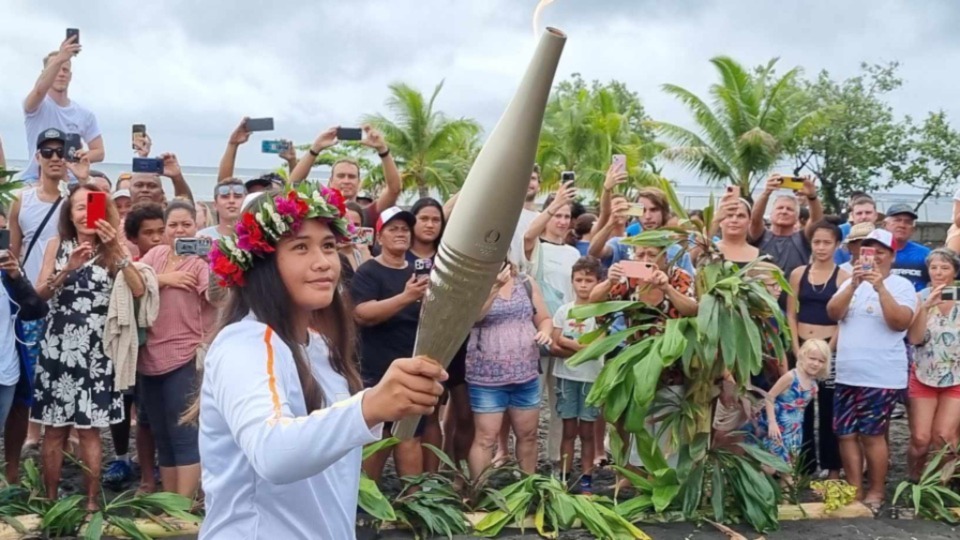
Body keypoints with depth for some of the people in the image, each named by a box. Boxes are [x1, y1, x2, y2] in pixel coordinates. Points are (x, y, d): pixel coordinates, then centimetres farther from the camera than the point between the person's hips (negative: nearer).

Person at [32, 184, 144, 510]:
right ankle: (50, 500, 19)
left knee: (89, 429, 3)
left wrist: (116, 250, -20)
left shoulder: (113, 251, 1)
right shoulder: (57, 246, 6)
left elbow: (138, 291, -14)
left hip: (94, 350, -1)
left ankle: (92, 502, 14)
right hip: (57, 347, 1)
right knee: (54, 429, 7)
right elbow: (40, 293, -4)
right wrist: (68, 269, -19)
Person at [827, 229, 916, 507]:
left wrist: (880, 287, -23)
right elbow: (833, 313, -3)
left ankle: (875, 492, 13)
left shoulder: (902, 285, -1)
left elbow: (900, 322, -16)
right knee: (846, 434, 5)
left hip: (882, 377, -5)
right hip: (847, 375, 5)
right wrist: (853, 285, -17)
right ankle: (855, 490, 14)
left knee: (872, 434, -1)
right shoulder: (852, 282, 12)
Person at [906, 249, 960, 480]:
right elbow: (914, 338, -13)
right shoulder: (920, 298, -2)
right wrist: (926, 307, -24)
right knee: (920, 438, -4)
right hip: (924, 377, 0)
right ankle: (913, 480, 19)